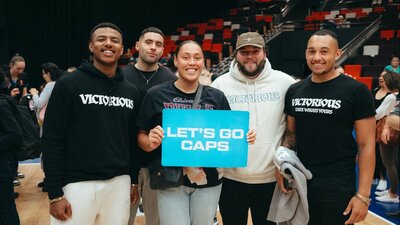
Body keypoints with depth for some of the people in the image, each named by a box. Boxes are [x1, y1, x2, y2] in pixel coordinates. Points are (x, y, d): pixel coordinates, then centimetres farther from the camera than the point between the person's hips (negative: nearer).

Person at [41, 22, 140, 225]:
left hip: (119, 183, 4)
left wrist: (134, 180, 12)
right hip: (77, 184, -4)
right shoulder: (68, 84, -6)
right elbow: (52, 139, -8)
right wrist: (55, 193, -11)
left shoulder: (131, 91, 8)